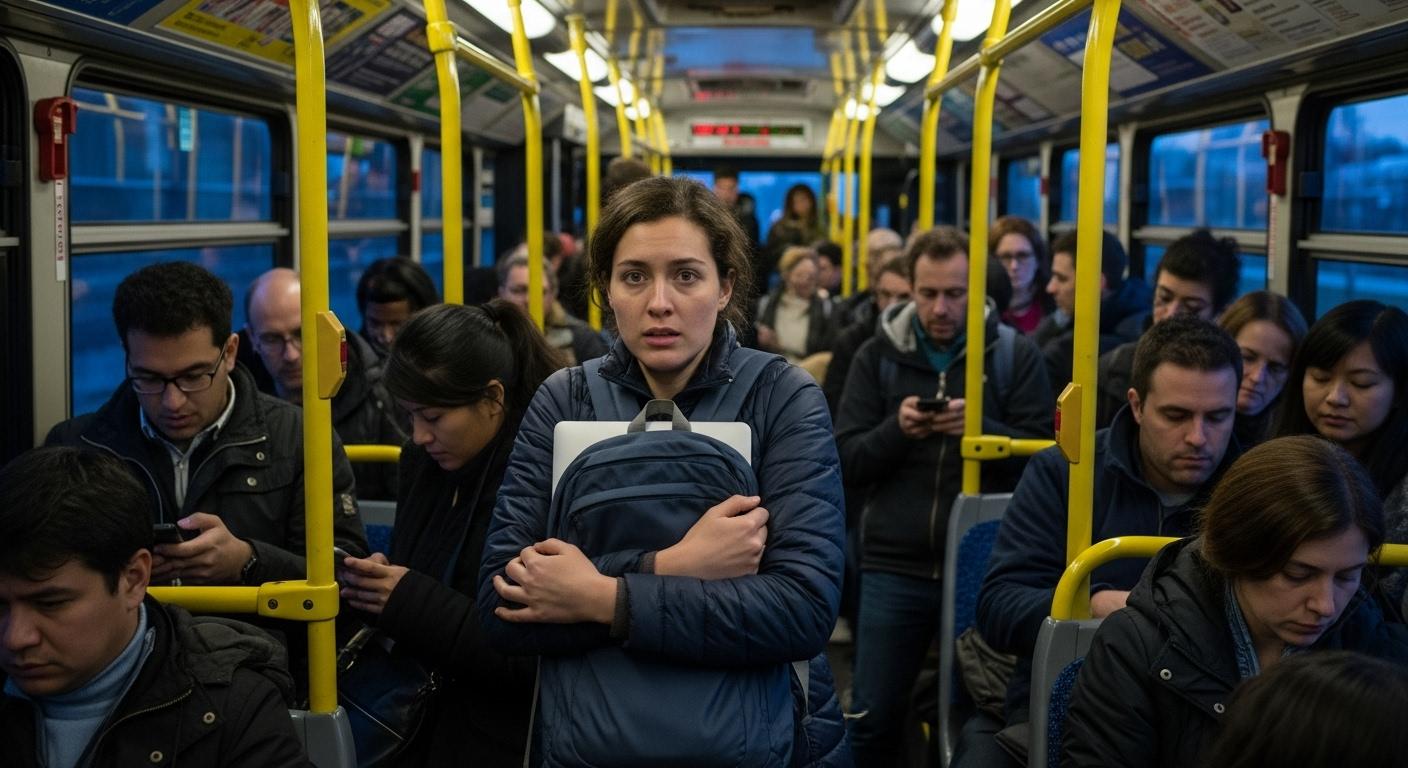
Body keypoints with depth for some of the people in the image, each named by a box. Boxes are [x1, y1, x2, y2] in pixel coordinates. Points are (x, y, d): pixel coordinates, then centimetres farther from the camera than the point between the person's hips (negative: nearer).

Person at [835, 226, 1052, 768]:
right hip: (894, 565, 1)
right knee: (872, 718, 5)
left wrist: (981, 428, -22)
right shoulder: (878, 355, 5)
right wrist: (896, 429, -18)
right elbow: (848, 462, 0)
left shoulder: (1015, 353, 1)